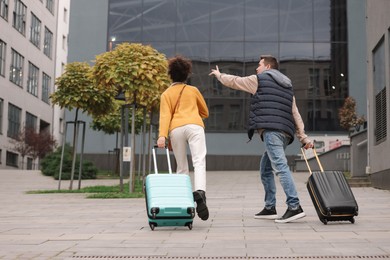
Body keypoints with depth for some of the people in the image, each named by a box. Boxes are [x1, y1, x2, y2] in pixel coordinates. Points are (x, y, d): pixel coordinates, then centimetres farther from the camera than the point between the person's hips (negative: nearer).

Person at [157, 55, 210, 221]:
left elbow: (165, 115, 4)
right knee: (199, 162, -15)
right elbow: (205, 112, 33)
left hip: (176, 129, 1)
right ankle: (199, 192, -39)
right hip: (194, 126, -1)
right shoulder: (193, 90, 25)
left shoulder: (166, 94, 21)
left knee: (182, 168, 9)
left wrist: (162, 135, -8)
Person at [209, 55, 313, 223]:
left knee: (280, 166, -16)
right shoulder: (287, 86, 28)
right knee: (266, 169, 16)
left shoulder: (260, 79, 8)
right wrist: (303, 137, 17)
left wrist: (219, 75, 38)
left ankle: (294, 206, -25)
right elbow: (295, 114, 22)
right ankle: (270, 208, 18)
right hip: (285, 133, 8)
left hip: (271, 129, -8)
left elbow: (233, 81, 19)